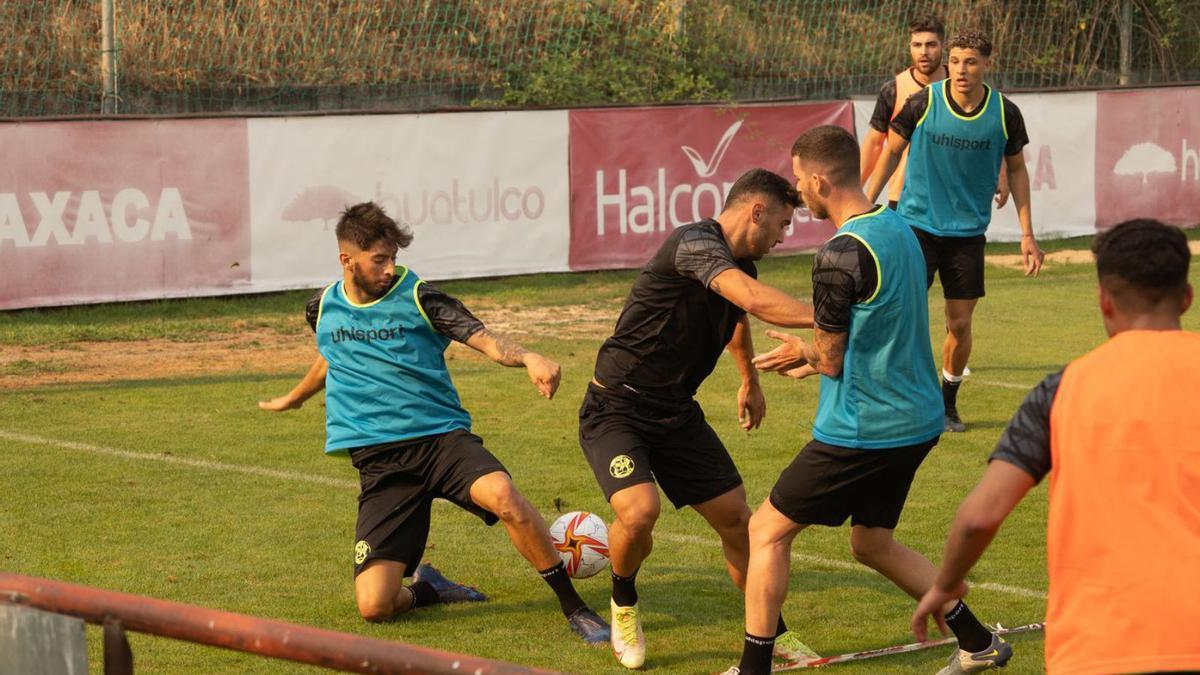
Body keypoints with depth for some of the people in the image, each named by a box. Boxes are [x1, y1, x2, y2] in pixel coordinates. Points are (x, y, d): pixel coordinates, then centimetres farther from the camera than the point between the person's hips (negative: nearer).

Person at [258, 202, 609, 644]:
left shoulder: (418, 297, -2)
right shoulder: (323, 309, 10)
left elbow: (484, 339, -14)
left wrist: (528, 358, -36)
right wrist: (293, 398, 52)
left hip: (443, 437, -2)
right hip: (380, 461, 2)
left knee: (502, 495, -37)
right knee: (373, 606, -13)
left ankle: (573, 606, -19)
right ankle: (427, 590, 24)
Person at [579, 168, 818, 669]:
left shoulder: (740, 265, 7)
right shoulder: (695, 243, -23)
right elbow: (755, 300, -41)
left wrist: (750, 380, 43)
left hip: (677, 415, 8)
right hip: (616, 410, -8)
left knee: (735, 516, 4)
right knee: (640, 511, -28)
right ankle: (624, 603, 4)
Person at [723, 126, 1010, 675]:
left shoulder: (841, 255, -21)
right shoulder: (899, 228, 7)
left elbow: (831, 359, -12)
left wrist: (803, 352, 9)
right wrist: (813, 358, 19)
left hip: (860, 432, -9)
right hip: (917, 422, 9)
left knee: (767, 532, 5)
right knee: (872, 544, 24)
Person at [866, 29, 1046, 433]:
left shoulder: (1005, 114, -6)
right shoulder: (923, 103, -10)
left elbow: (1016, 170, 8)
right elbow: (892, 151, 4)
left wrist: (1027, 234, 5)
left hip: (968, 230, 2)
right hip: (916, 223, -2)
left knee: (960, 324, 4)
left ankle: (947, 403, 24)